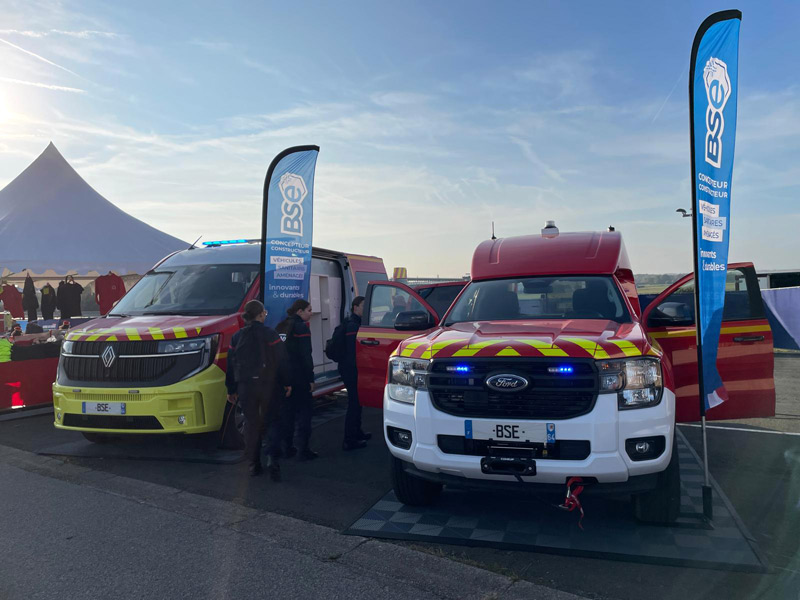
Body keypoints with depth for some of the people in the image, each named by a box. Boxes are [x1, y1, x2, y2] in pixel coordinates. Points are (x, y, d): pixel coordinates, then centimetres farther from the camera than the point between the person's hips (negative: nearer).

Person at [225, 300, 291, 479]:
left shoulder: (237, 337, 5)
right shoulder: (270, 334, -7)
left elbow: (231, 365, 9)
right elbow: (282, 360, -7)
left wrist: (231, 390, 16)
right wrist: (286, 382, 3)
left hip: (245, 386, 3)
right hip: (268, 385, -3)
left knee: (251, 424, 11)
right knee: (272, 421, 6)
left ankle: (253, 465, 15)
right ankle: (272, 457, -13)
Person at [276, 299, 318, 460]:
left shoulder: (281, 326, 13)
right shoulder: (301, 328, -11)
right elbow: (306, 356, -16)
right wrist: (311, 378, -13)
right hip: (299, 377, -8)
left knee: (286, 411, 13)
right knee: (304, 411, -2)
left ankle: (287, 447, 18)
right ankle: (304, 450, -3)